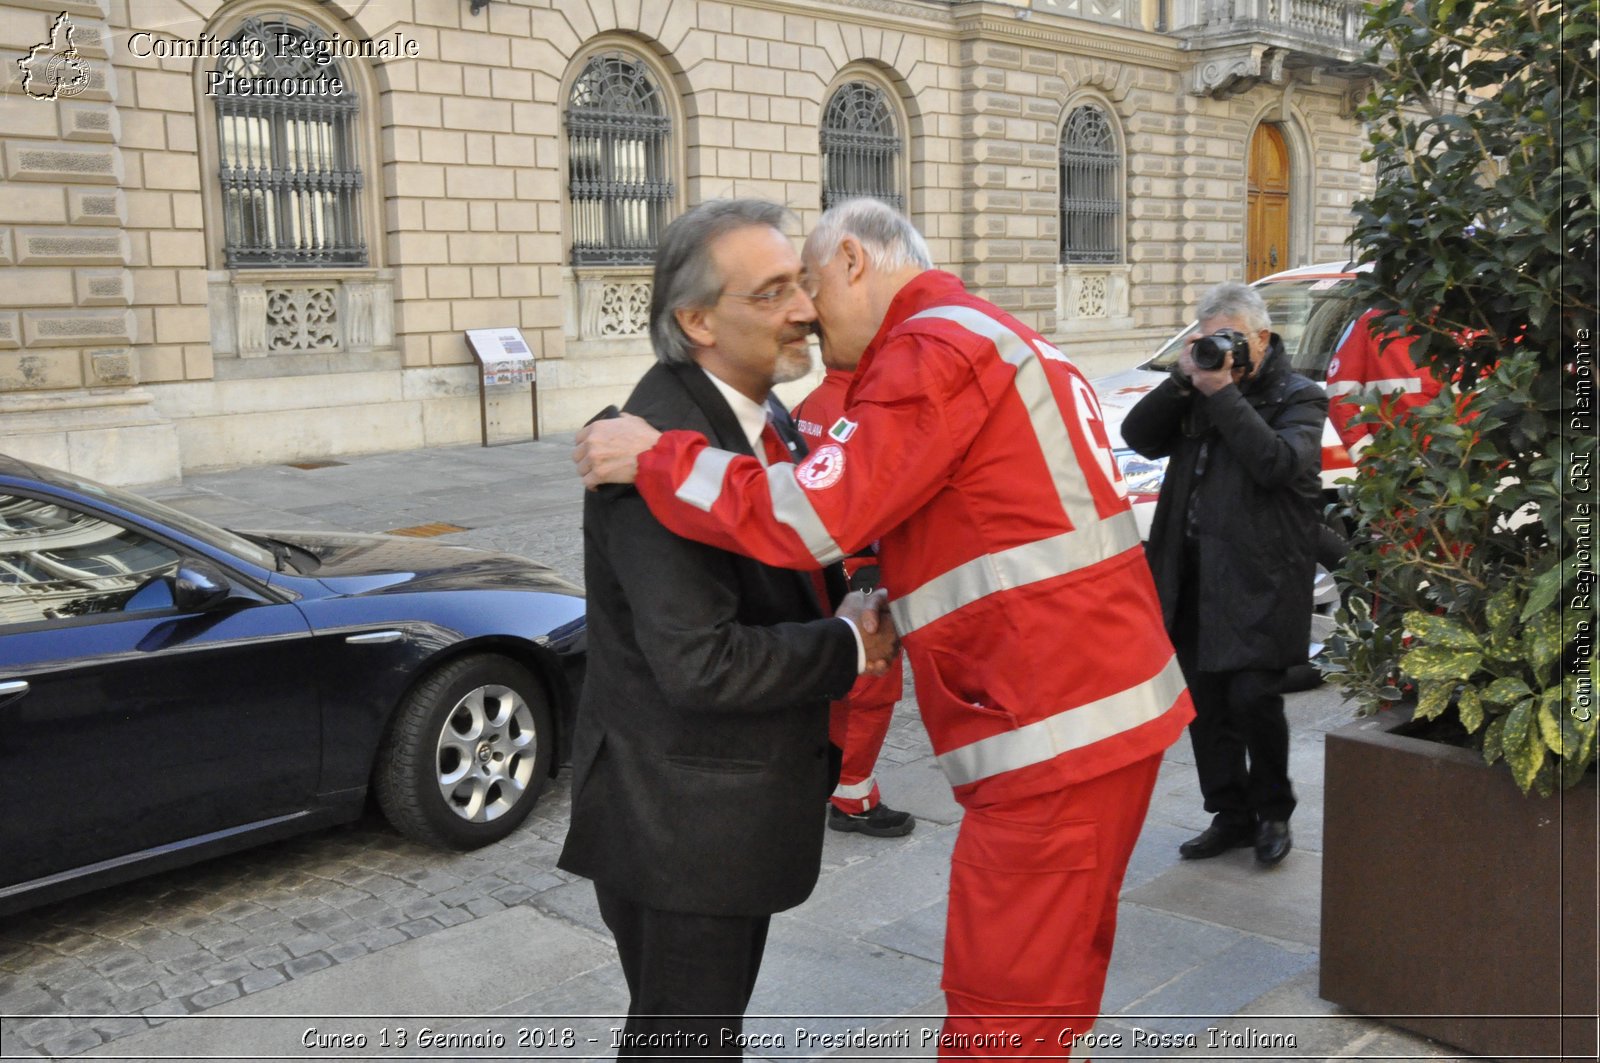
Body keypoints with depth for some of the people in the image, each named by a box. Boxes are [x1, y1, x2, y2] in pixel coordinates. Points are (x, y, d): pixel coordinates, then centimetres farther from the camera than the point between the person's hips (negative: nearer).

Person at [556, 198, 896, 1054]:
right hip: (678, 818, -9)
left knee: (715, 1019, 25)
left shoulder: (746, 418, 5)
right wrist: (851, 647, -18)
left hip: (736, 801, 9)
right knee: (685, 1036, 9)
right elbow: (700, 663, -30)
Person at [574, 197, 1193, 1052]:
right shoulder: (996, 340, 20)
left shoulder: (937, 348, -13)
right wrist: (892, 596, 14)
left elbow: (812, 517, -22)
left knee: (998, 1018, 0)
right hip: (1103, 709, 10)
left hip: (1056, 730, -10)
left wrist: (653, 459, -11)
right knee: (1050, 991, 23)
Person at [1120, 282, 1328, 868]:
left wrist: (1223, 394, -18)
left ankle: (1273, 811, 13)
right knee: (1206, 702, 9)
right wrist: (1182, 380, -7)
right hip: (1194, 572, 6)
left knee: (1252, 694, -10)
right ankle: (1231, 815, 23)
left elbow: (1277, 463, -19)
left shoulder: (1298, 397, 0)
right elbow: (1139, 437, 4)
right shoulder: (1198, 391, 15)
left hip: (1260, 577, -5)